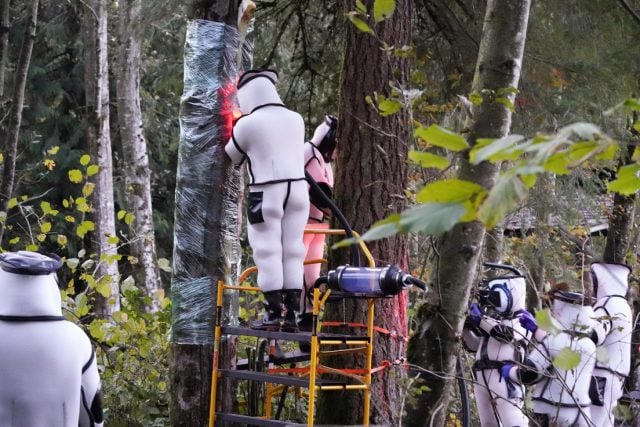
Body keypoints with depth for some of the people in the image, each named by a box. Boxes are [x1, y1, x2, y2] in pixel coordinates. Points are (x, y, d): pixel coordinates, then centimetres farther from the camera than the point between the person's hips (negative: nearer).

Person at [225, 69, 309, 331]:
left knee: (268, 252, 0)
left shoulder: (248, 124, -7)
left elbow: (232, 158, 7)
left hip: (265, 194, -5)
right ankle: (292, 313, 7)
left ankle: (274, 313, -2)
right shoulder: (296, 120, 9)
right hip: (297, 189, 5)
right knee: (292, 251, 7)